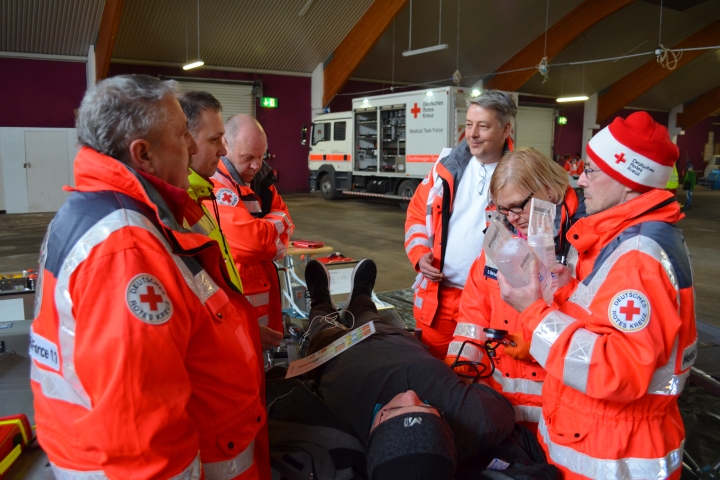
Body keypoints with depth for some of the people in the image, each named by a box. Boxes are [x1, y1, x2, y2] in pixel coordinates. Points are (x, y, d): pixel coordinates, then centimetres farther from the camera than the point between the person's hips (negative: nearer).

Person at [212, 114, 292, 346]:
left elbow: (285, 222, 6)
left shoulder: (260, 177, 6)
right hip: (236, 297, -8)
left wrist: (264, 231, -14)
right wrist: (276, 224, -7)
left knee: (267, 345, 19)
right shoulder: (214, 185, -21)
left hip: (264, 288, 8)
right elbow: (255, 239, -26)